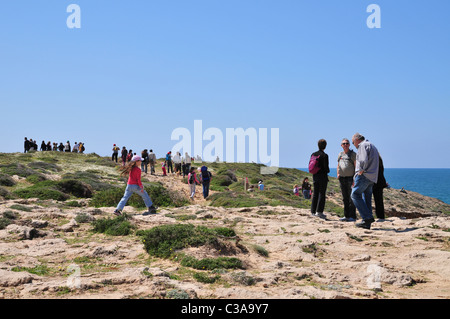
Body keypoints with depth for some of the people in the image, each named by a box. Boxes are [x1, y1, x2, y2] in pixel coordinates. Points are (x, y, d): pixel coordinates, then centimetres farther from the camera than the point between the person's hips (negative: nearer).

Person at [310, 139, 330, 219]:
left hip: (315, 176, 6)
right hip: (323, 176, -6)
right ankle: (319, 211, -6)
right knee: (322, 194, -2)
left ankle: (313, 211, 11)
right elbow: (326, 167, -15)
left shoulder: (313, 154, 5)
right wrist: (328, 171, 6)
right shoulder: (324, 155, -12)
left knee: (315, 194, 11)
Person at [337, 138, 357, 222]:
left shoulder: (353, 154, -2)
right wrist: (338, 174, 7)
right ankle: (346, 216, 15)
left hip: (350, 178, -6)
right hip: (342, 178, 6)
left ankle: (352, 216, -4)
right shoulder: (340, 154, 16)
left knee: (351, 198, -7)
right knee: (345, 198, 9)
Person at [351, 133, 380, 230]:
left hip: (364, 175, -10)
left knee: (355, 195, -9)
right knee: (367, 198, 9)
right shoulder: (372, 146, 26)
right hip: (372, 178, 10)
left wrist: (361, 171, -10)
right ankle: (367, 223, 7)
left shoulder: (363, 145, -6)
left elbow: (363, 161, -22)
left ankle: (367, 217, -17)